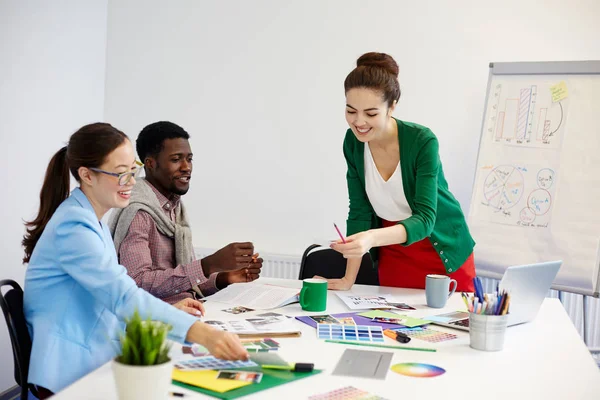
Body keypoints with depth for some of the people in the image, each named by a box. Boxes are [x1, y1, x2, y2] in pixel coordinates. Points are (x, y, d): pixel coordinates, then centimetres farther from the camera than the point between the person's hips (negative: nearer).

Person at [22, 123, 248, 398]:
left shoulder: (90, 219, 12)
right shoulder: (74, 227, -19)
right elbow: (123, 295, -31)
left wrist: (169, 308, 4)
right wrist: (201, 333, -41)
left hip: (96, 357, 9)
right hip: (72, 373, -9)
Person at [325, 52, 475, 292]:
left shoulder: (422, 142, -25)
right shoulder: (353, 142, -12)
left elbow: (425, 218, -31)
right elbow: (359, 212, -7)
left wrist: (372, 238, -48)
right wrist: (349, 279, -11)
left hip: (443, 254, -3)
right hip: (392, 258, 3)